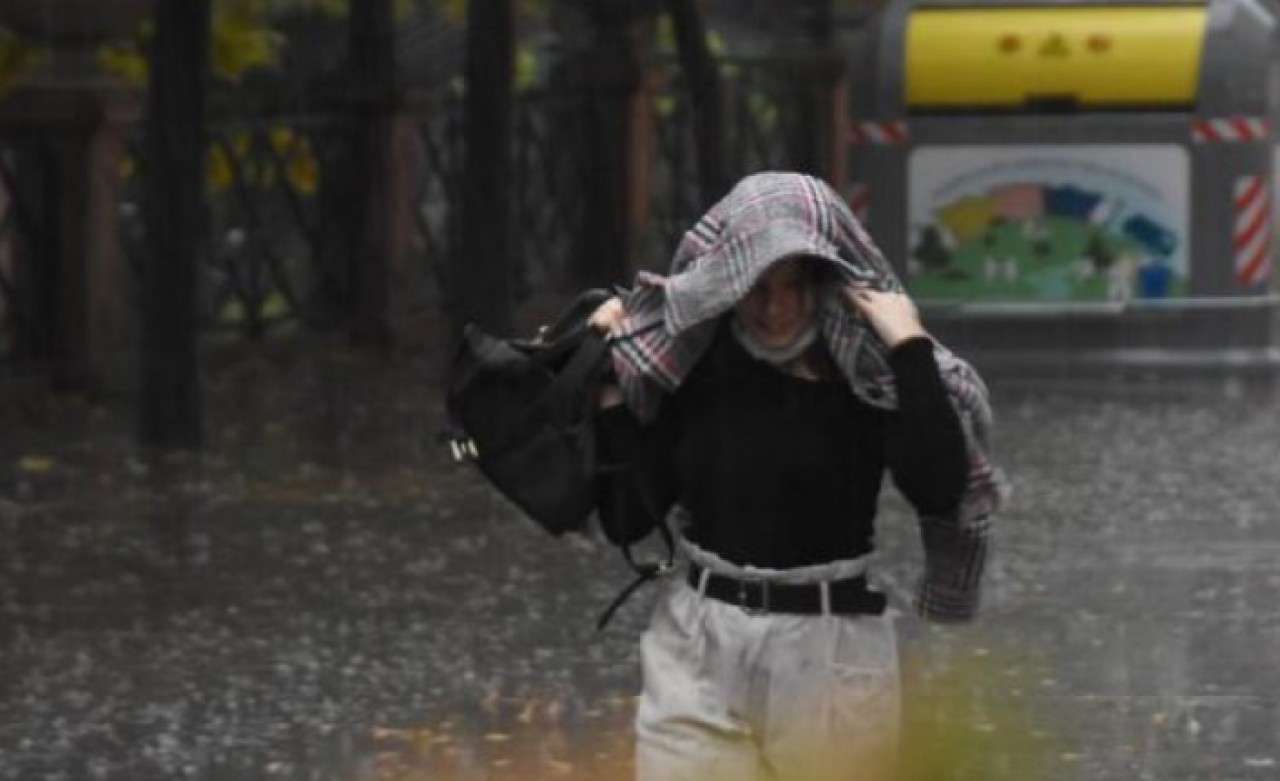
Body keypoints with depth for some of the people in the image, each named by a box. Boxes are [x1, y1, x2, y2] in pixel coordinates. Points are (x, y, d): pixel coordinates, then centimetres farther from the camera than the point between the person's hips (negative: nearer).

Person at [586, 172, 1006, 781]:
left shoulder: (871, 376, -7)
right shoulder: (687, 364, 0)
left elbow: (940, 491, -22)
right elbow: (629, 515, 2)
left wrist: (912, 350, -21)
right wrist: (610, 387, -6)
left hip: (833, 659, -1)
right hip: (700, 652, 1)